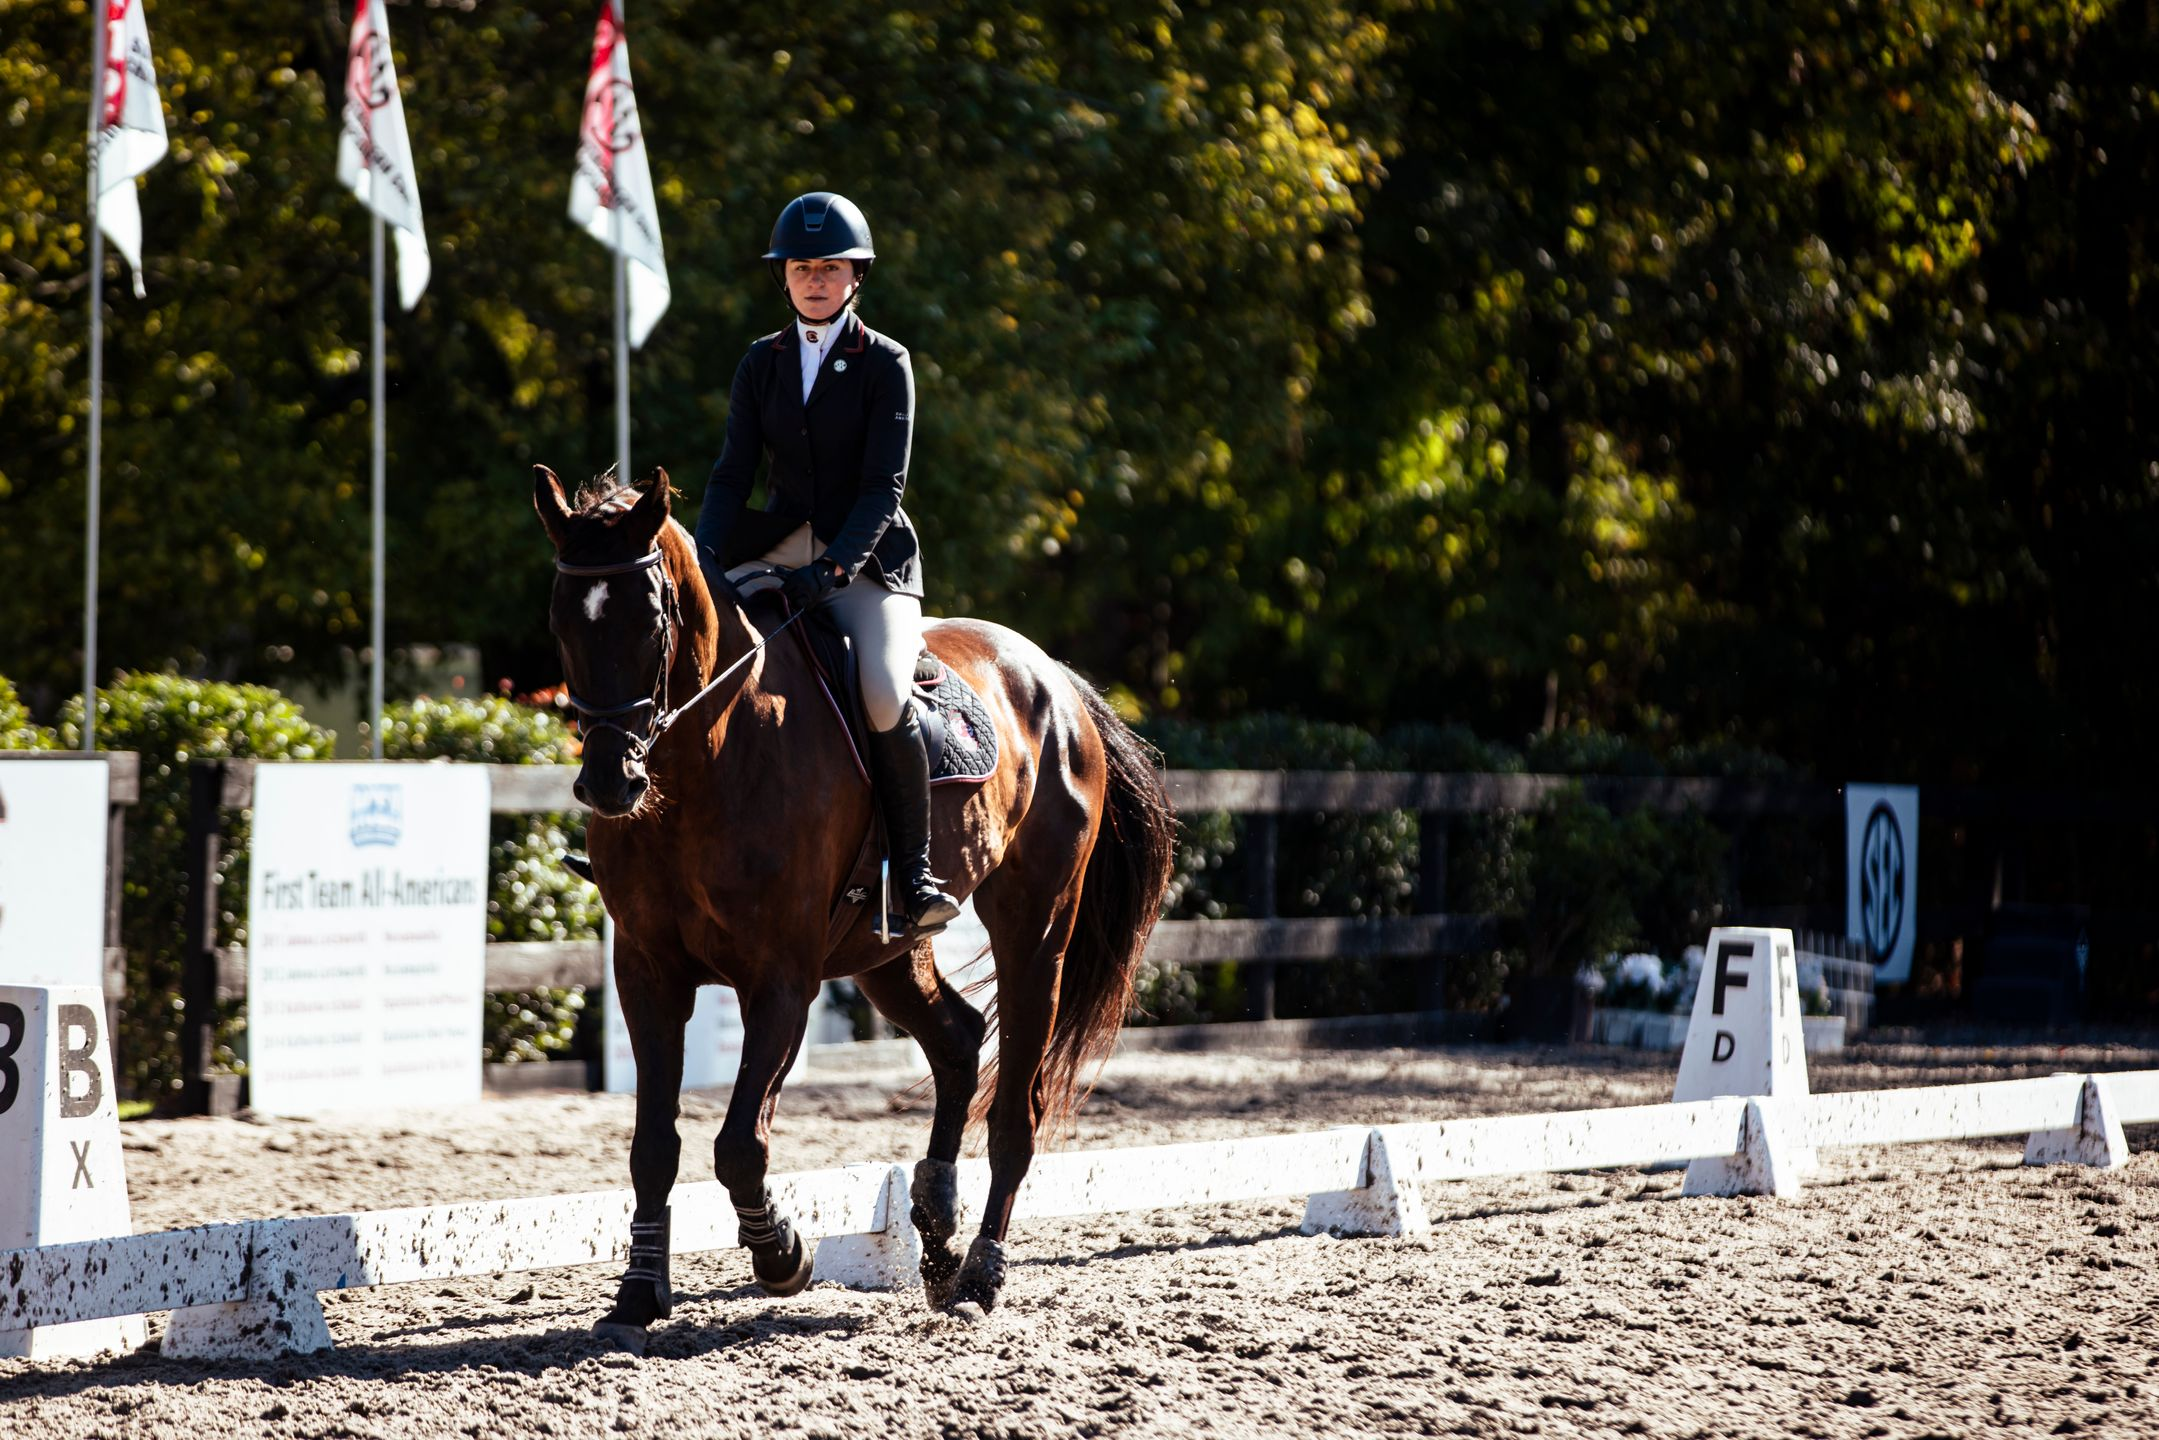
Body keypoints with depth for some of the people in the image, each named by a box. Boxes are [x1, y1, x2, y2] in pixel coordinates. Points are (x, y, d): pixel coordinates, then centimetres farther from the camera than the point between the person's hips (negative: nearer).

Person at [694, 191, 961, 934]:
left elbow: (883, 487, -11)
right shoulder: (762, 363, 8)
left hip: (871, 555, -4)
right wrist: (708, 558, -15)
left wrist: (833, 568, -26)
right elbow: (732, 474, 3)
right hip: (782, 548, 4)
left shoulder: (885, 364, -4)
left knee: (885, 699, -29)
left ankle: (915, 872, -15)